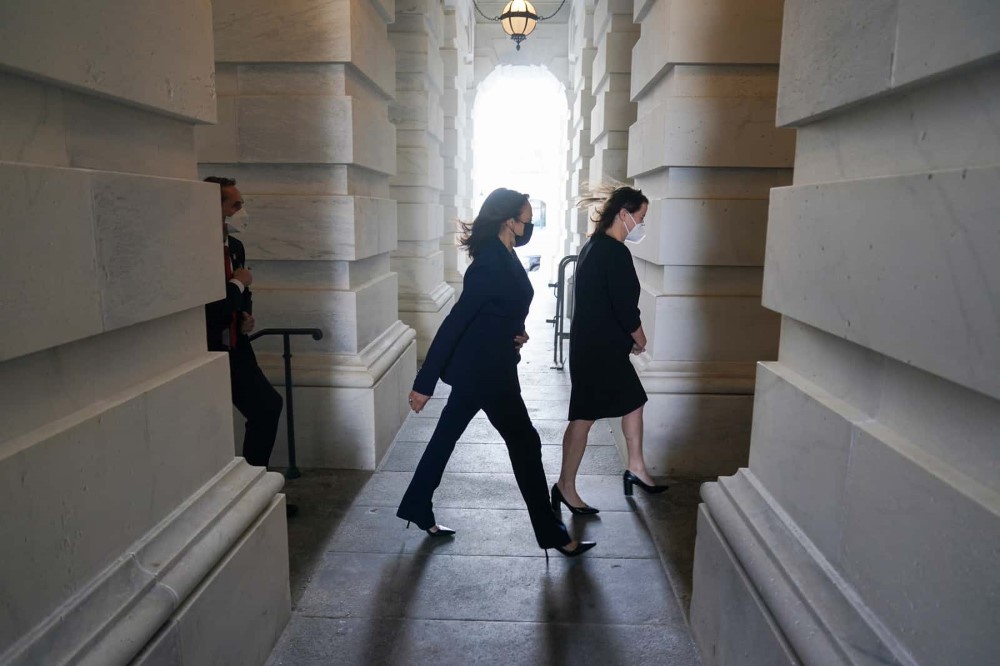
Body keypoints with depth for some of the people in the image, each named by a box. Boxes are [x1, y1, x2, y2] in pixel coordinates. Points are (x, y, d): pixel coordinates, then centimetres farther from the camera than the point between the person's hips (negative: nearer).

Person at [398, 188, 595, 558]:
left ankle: (418, 509, 32)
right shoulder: (491, 265, -25)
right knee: (525, 443, 2)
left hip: (478, 365, 9)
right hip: (485, 369, -9)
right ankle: (552, 534, 16)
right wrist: (425, 382, -23)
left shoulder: (502, 255, 5)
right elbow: (454, 322, -25)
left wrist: (517, 331, -3)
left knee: (446, 435, 17)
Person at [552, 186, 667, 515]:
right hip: (599, 348, -10)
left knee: (634, 401, 20)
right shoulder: (615, 252, -19)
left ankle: (636, 468, 33)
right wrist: (640, 338, 0)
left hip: (595, 343, 10)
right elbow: (625, 306, -19)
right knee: (584, 417, 0)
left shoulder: (594, 246, 12)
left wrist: (630, 337, 13)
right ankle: (566, 486, 13)